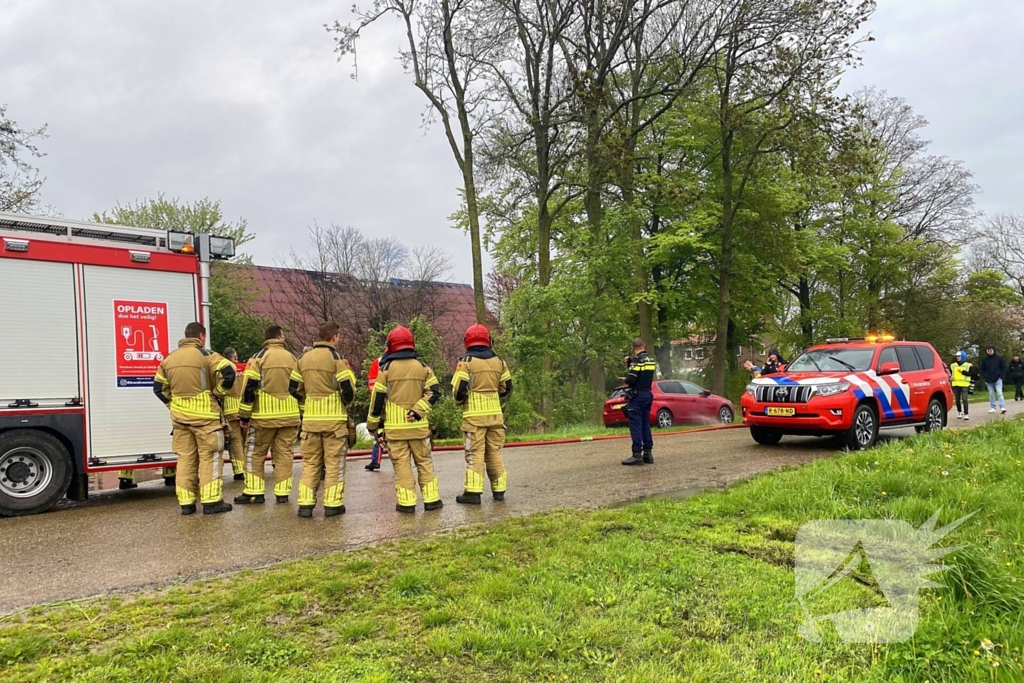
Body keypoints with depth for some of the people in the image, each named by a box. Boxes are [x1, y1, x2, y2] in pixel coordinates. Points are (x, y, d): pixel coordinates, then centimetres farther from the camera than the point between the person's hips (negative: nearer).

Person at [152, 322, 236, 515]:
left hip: (179, 416, 5)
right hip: (204, 416, -5)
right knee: (209, 458, 1)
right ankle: (211, 501, 1)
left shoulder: (170, 358, 11)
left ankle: (186, 503, 13)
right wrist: (218, 393, -6)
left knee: (185, 459, 10)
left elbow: (159, 386, 15)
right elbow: (228, 372, -19)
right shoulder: (205, 355, -7)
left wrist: (173, 403, 17)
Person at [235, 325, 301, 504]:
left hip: (265, 415, -3)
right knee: (284, 453, 8)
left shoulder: (259, 357, -3)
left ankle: (254, 492, 9)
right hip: (290, 415, 3)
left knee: (255, 453, 9)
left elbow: (249, 387, -8)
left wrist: (244, 415, -2)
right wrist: (301, 414, 20)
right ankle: (282, 493, 8)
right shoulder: (292, 358, 9)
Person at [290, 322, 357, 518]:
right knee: (334, 463, 4)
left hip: (310, 419, 5)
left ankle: (305, 504, 10)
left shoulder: (303, 358, 9)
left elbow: (293, 388, 11)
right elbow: (348, 389, -15)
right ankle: (333, 504, 6)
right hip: (334, 419, -5)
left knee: (310, 462, 12)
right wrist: (346, 400, 6)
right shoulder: (336, 358, -9)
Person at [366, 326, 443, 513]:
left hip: (395, 426, -2)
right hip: (418, 425, 2)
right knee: (424, 462, 11)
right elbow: (434, 392, -4)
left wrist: (372, 424, 7)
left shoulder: (386, 368, -2)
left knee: (401, 464, 3)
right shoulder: (423, 367, 5)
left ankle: (407, 502, 3)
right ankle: (431, 499, 11)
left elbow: (378, 398, -1)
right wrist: (417, 410, -8)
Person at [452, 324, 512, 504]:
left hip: (474, 415, -4)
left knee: (475, 453, -1)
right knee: (494, 452, 12)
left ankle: (473, 491, -3)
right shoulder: (499, 362, 7)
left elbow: (459, 390, -11)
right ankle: (499, 490, 16)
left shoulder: (466, 362, -7)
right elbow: (506, 388, 12)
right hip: (495, 414, 4)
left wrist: (460, 400, 9)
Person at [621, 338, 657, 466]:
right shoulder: (650, 360, 12)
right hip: (647, 394, 8)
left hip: (637, 396, -8)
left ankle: (637, 455, -11)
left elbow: (631, 380, -20)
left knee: (636, 425, -8)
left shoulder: (637, 360, -13)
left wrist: (626, 379, 2)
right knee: (645, 424, 12)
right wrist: (630, 363, 12)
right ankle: (648, 453, 13)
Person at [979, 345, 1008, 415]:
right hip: (989, 380, 3)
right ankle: (992, 408, 13)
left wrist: (1001, 376, -6)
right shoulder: (984, 359, 5)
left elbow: (1004, 367, 2)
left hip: (998, 379, -3)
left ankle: (1002, 407, -14)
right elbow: (982, 369, 13)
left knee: (999, 393, -11)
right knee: (991, 394, 8)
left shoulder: (999, 358, -2)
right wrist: (984, 377, 2)